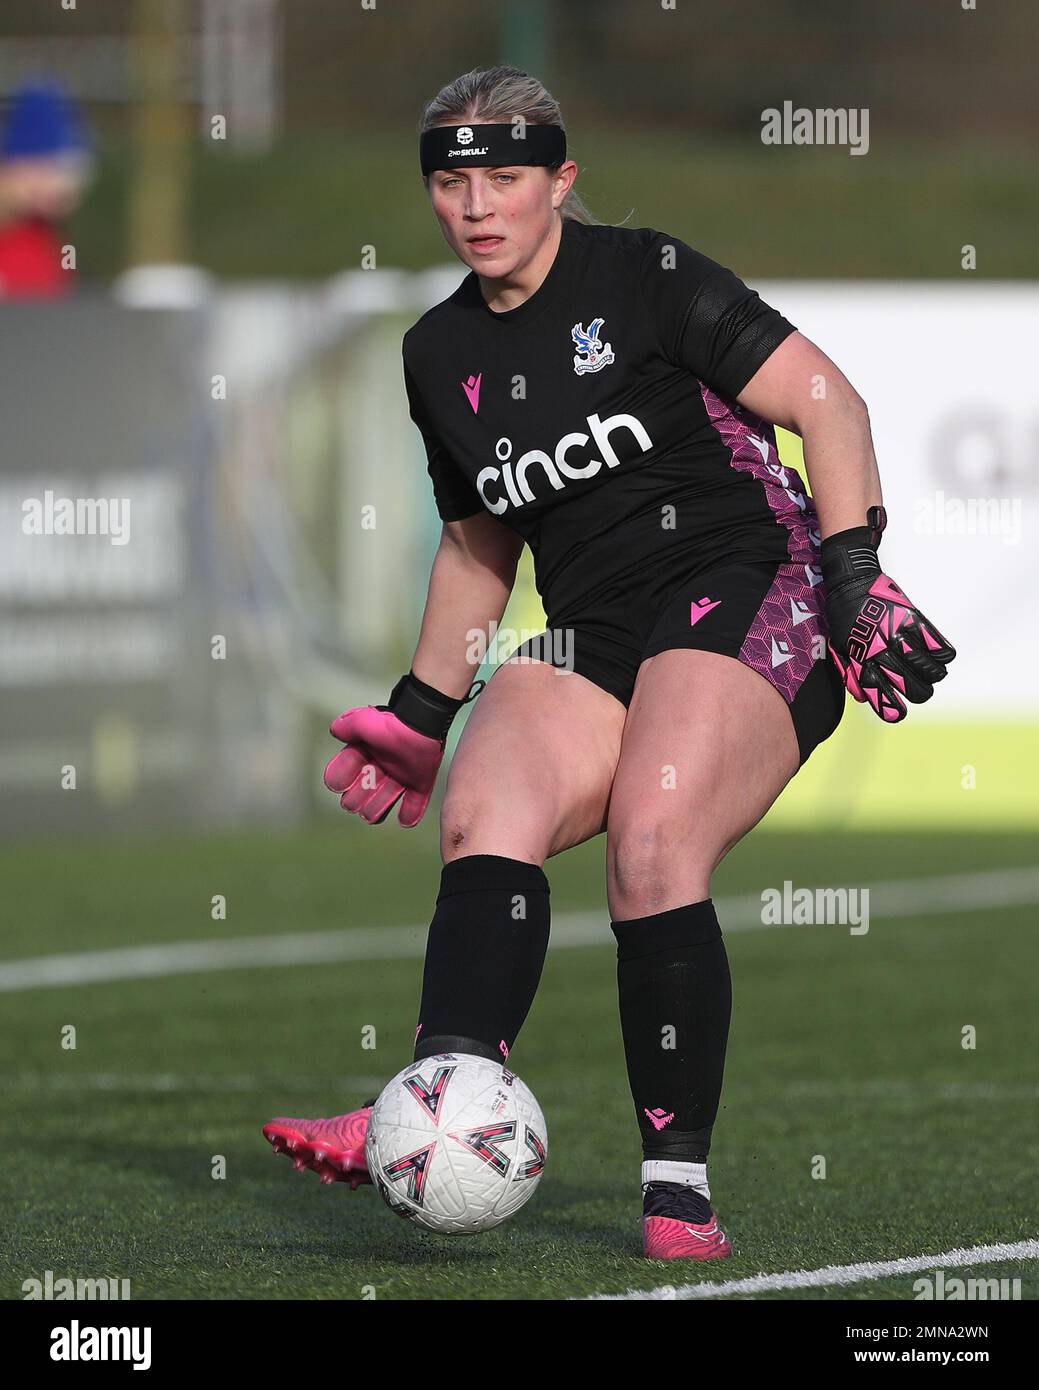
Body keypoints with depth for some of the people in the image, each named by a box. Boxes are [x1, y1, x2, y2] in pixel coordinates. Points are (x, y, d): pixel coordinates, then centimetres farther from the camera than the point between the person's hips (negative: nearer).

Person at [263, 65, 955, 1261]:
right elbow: (478, 543, 28)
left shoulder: (646, 279, -4)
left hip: (750, 605, -6)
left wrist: (851, 566, -16)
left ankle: (678, 1186, -23)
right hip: (594, 644, 6)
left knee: (650, 845, -28)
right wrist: (419, 712, 24)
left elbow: (826, 401, -5)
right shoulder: (439, 355, 15)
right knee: (485, 812, -24)